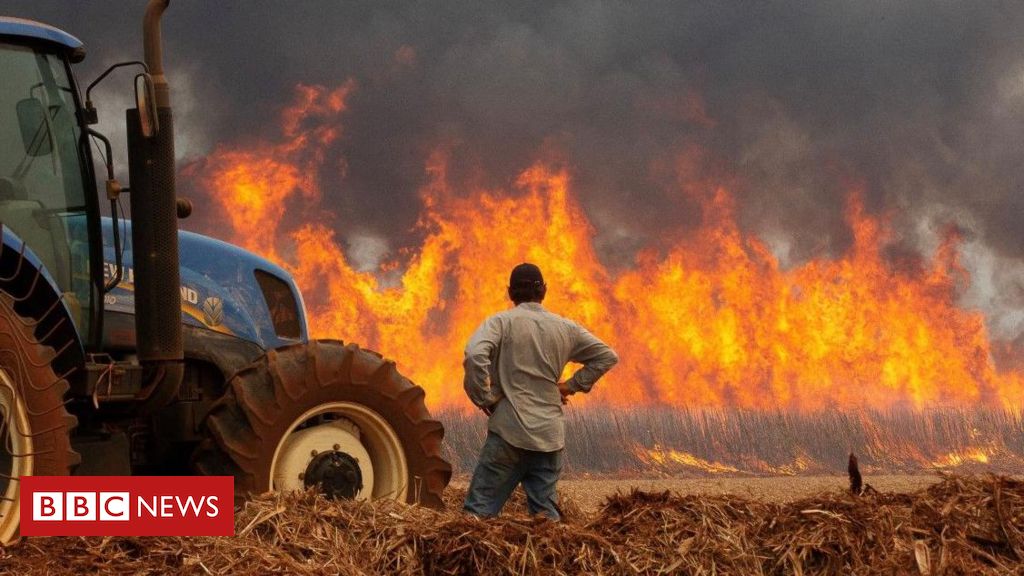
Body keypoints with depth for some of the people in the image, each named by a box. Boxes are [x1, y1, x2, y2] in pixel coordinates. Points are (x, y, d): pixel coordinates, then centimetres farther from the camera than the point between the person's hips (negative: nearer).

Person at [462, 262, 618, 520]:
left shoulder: (501, 322, -2)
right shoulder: (566, 328, 12)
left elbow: (475, 355, -20)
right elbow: (607, 356, 19)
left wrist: (484, 398, -8)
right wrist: (573, 385, 17)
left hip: (510, 431, -4)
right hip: (550, 435, 4)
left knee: (479, 511, -4)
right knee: (546, 514, 10)